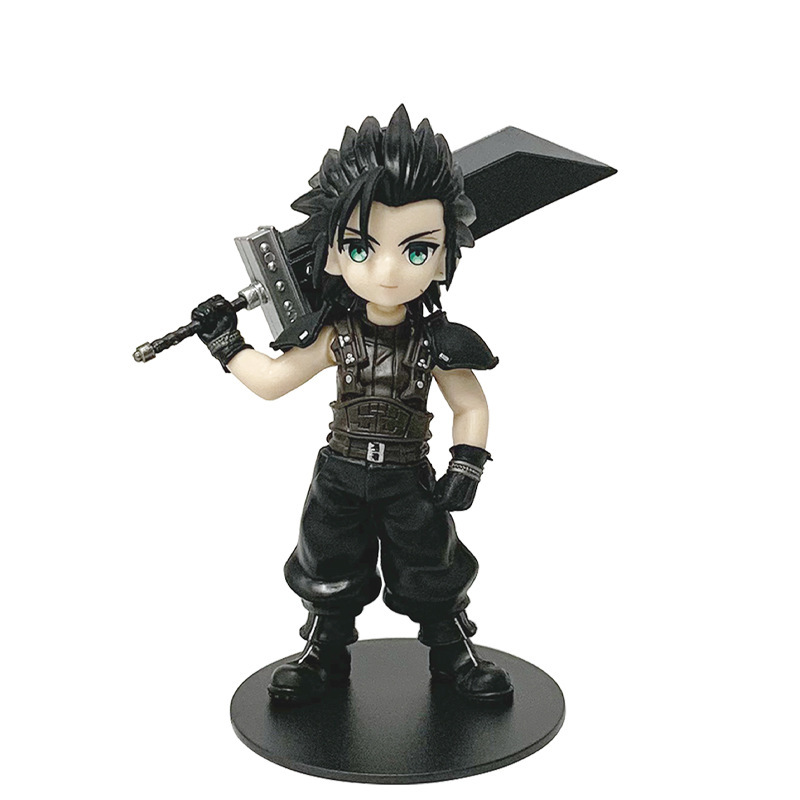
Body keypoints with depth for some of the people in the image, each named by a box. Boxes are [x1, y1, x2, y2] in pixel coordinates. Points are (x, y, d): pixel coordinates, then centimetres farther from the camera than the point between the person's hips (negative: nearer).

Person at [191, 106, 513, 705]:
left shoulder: (438, 343, -11)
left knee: (432, 576, 11)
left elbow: (472, 408, -3)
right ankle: (325, 656, 37)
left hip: (409, 484, -1)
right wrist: (226, 342, 0)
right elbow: (272, 380, 1)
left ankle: (455, 653, 34)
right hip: (339, 479, 2)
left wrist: (466, 469, -12)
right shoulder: (334, 335, -8)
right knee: (330, 574, 15)